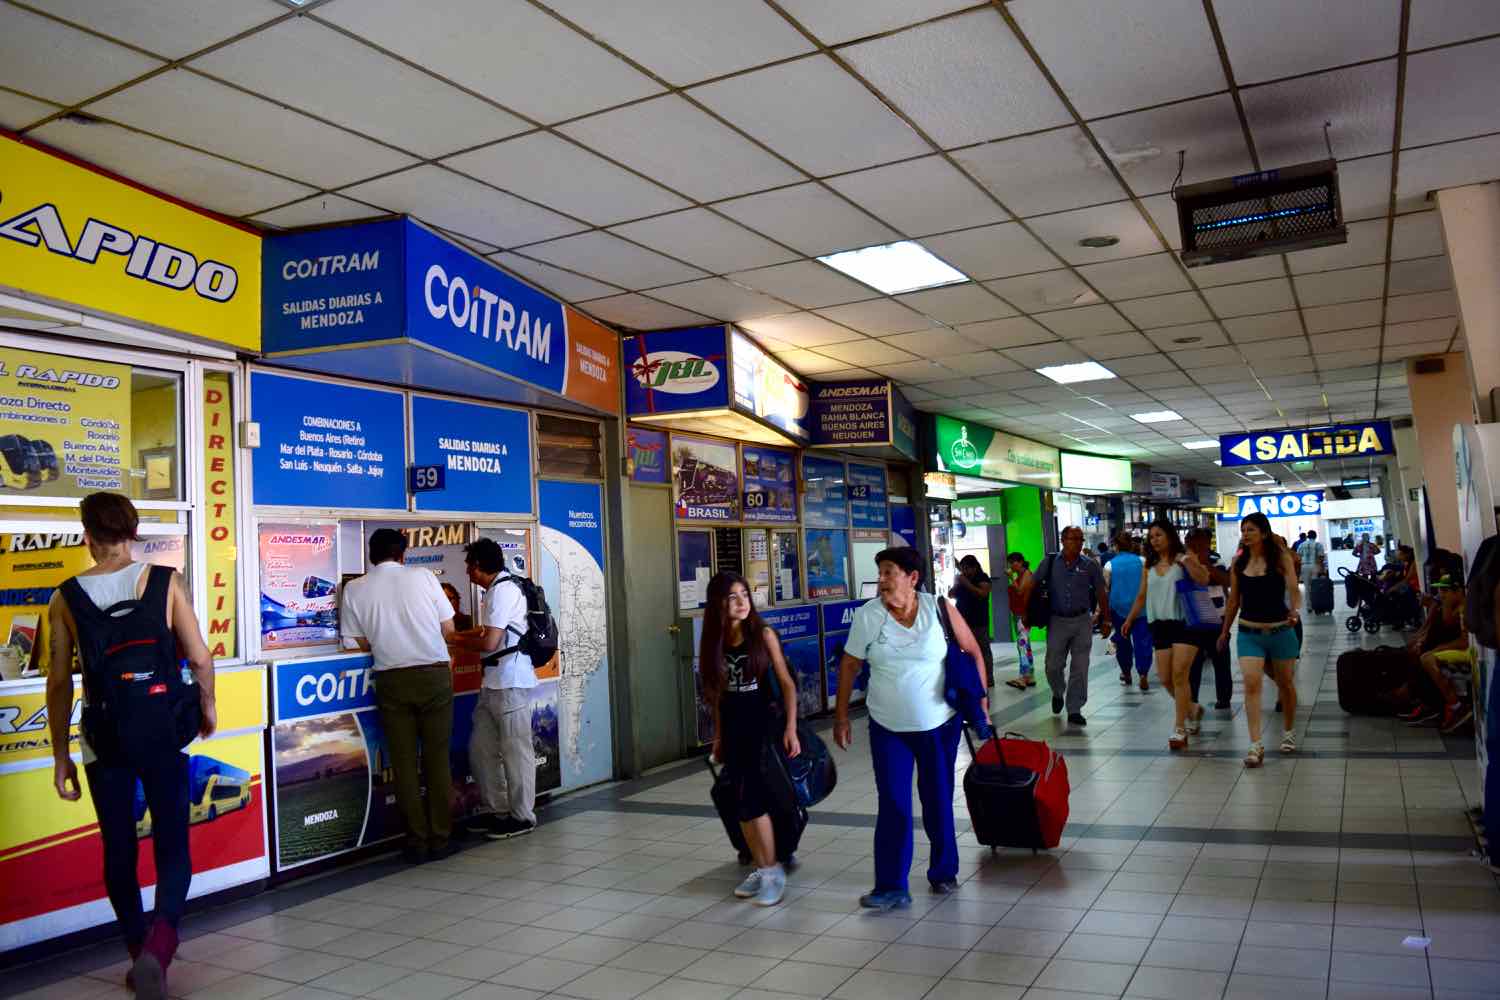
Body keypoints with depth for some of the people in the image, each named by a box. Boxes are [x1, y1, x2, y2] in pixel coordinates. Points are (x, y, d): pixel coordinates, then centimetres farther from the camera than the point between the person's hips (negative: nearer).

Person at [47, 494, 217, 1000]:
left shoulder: (66, 597, -1)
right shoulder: (166, 581, -5)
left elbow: (59, 681, 2)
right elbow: (199, 658, -6)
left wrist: (60, 754, 10)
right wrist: (207, 705, 13)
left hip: (103, 738, 2)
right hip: (162, 732, -1)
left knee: (119, 850, 14)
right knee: (172, 846, 4)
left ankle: (141, 957, 23)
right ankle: (158, 945, -18)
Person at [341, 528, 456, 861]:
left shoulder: (354, 588, 3)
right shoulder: (422, 575, 1)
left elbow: (359, 643, 6)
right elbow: (448, 628, 5)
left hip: (392, 680, 1)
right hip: (434, 674, 0)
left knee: (405, 763, 7)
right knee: (437, 759, 7)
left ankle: (418, 843, 11)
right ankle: (440, 839, 10)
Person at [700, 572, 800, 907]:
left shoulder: (763, 634, -9)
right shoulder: (714, 640, 1)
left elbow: (786, 683, -6)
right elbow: (718, 693, 10)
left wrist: (791, 727, -12)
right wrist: (718, 735, 12)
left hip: (765, 722, -4)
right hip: (733, 727, 4)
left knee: (752, 800, -10)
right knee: (741, 803, 7)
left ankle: (773, 872, 4)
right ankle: (761, 869, 22)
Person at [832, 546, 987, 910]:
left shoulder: (939, 610, -10)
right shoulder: (867, 615, -9)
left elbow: (972, 651, 2)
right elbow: (849, 666, 0)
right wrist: (841, 717, 0)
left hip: (940, 726, 0)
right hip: (888, 729, 0)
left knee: (939, 802, 13)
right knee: (893, 806, -2)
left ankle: (944, 873, 32)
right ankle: (891, 888, 4)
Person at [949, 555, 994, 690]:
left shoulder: (982, 577, -4)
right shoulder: (962, 579, 13)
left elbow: (983, 594, -20)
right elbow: (951, 595, 14)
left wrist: (966, 583, -19)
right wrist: (956, 584, -4)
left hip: (979, 622, -6)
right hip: (964, 620, 6)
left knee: (983, 650, -5)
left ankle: (988, 680, -2)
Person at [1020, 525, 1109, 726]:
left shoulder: (1090, 565, 0)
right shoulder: (1050, 562, -1)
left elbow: (1101, 593, 7)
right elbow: (1030, 587, 4)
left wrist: (1106, 621, 7)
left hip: (1082, 621, 0)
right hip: (1057, 621, 0)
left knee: (1080, 668, 0)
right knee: (1053, 666, 6)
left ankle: (1074, 710, 10)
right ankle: (1058, 693, 37)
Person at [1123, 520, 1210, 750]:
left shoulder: (1183, 558, -3)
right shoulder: (1149, 566, 13)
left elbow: (1203, 580, -18)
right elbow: (1141, 596, 21)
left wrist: (1187, 561, -30)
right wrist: (1130, 619, 21)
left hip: (1184, 622, -6)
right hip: (1160, 625, 6)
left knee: (1179, 675, -11)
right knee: (1165, 678, 5)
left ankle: (1180, 729, -4)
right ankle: (1192, 709, 32)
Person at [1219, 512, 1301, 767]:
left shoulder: (1281, 558, -7)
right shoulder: (1238, 562, 2)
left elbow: (1293, 589, -17)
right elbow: (1234, 600, 11)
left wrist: (1294, 611, -37)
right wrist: (1225, 630, 16)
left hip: (1280, 631, -2)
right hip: (1249, 633, 2)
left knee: (1285, 683, 16)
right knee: (1251, 684, -12)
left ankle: (1288, 732, 39)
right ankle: (1256, 746, -11)